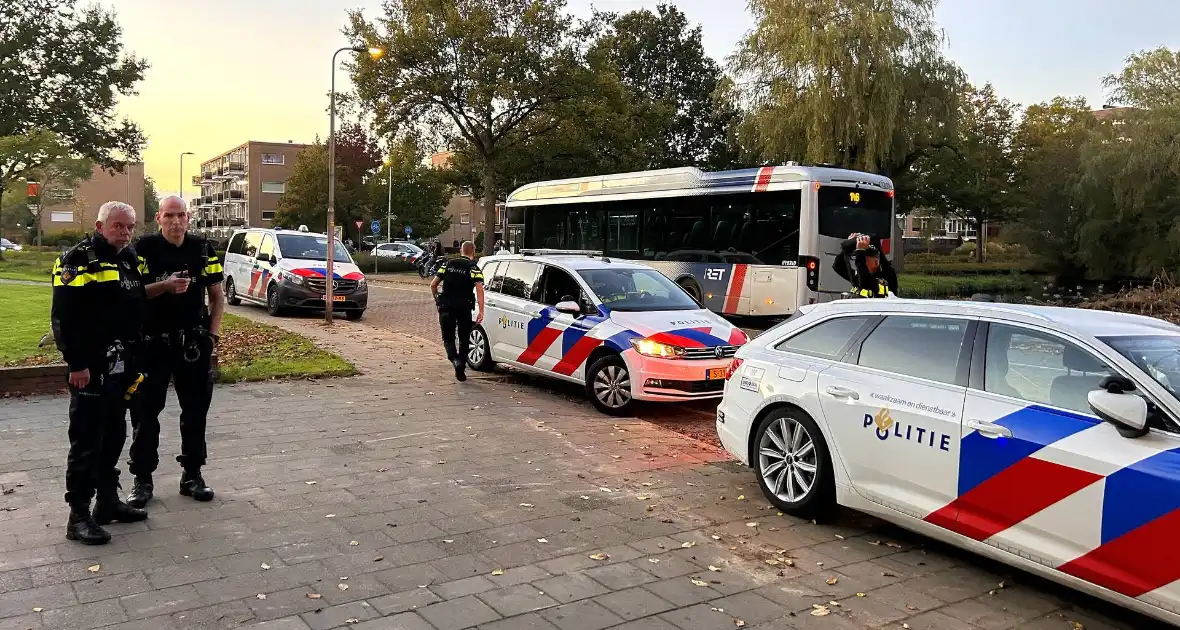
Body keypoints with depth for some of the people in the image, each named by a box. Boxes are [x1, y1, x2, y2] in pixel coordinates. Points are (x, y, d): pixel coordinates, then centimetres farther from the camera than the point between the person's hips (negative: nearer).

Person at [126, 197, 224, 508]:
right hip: (152, 342, -2)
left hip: (194, 342, 2)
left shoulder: (202, 248, 4)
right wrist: (164, 286, -22)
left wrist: (212, 334, -1)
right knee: (145, 411, 4)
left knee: (196, 410, 7)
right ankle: (142, 479, 15)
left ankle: (192, 474, 19)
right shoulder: (144, 248, -3)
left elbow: (217, 295, 8)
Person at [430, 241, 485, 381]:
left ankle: (455, 360, -15)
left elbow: (433, 284, 9)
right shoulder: (473, 268, 0)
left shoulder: (447, 264, 10)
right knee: (464, 339, 13)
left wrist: (437, 299, 23)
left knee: (448, 338, 11)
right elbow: (479, 289, -14)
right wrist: (481, 311, -16)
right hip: (464, 308, -2)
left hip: (446, 307, 2)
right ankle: (461, 368, 17)